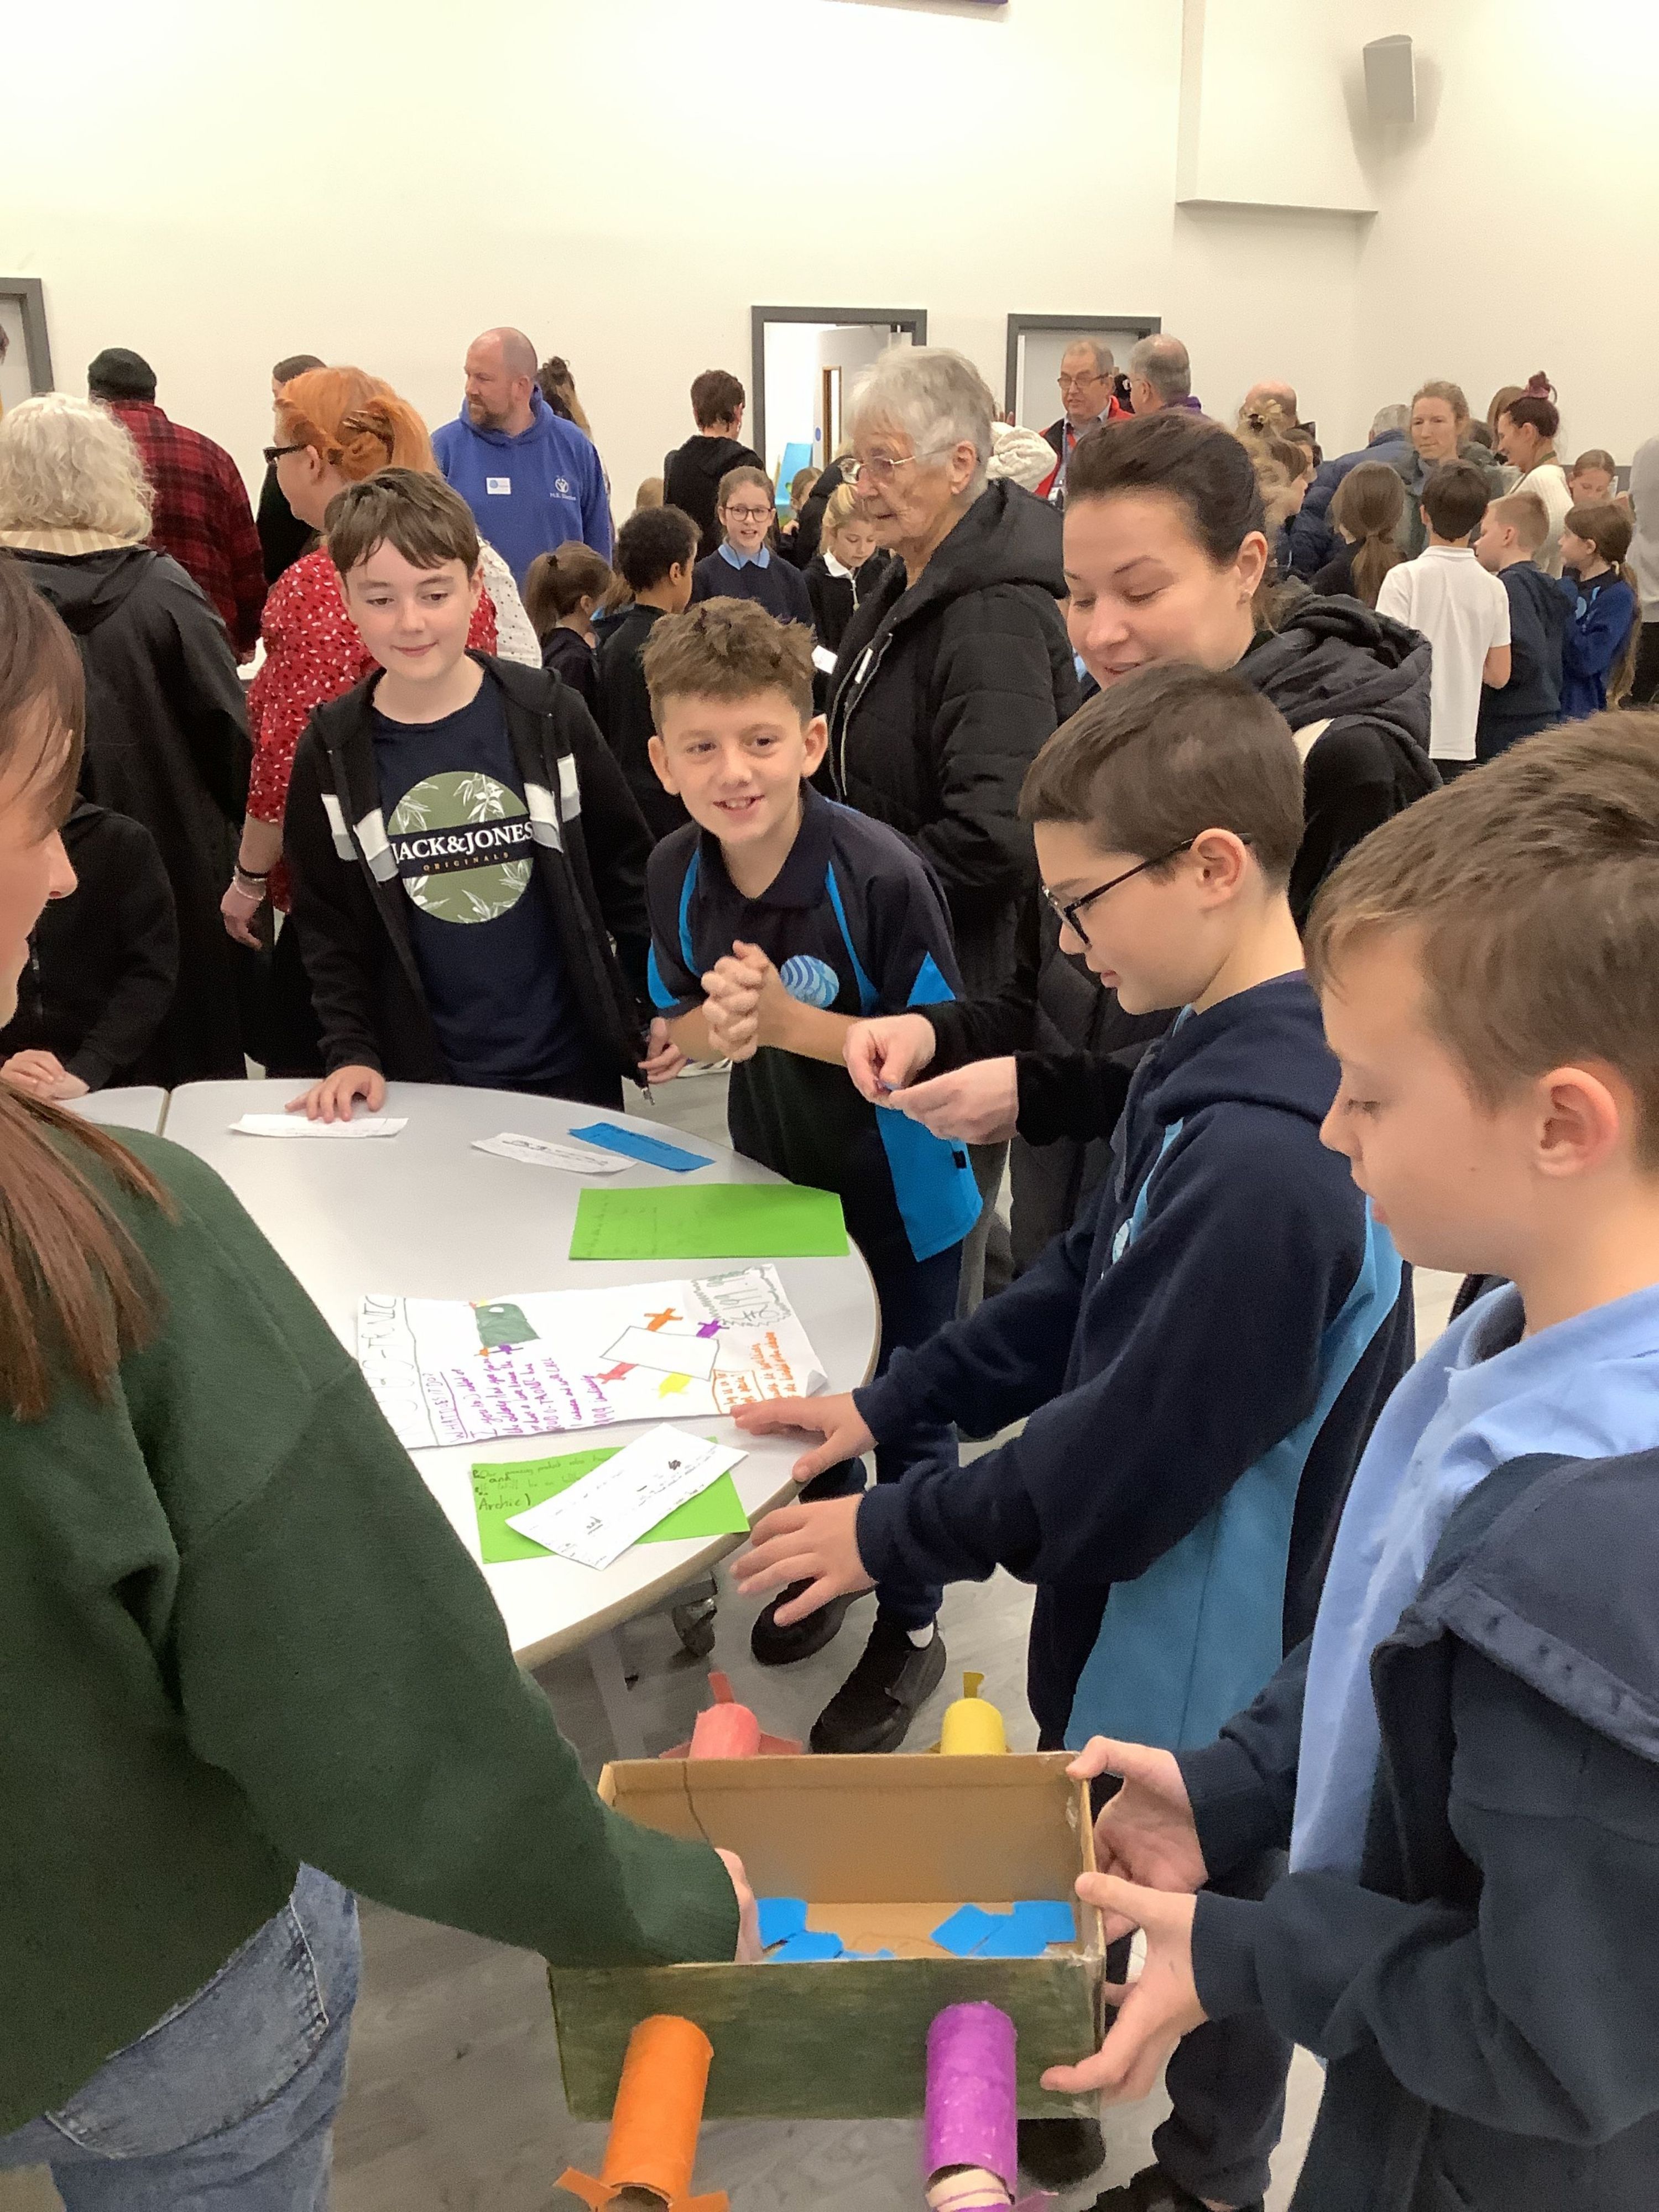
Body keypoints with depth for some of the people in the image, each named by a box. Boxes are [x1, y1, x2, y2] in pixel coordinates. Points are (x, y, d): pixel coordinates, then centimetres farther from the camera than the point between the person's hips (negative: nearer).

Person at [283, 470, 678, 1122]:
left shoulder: (547, 716, -6)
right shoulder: (331, 755, -4)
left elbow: (626, 868, 2)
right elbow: (328, 928, 1)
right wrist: (350, 1053, -8)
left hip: (571, 1067, 0)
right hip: (423, 1081, 0)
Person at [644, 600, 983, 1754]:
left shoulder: (880, 875, -28)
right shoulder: (676, 873, -10)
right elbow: (677, 1026, 2)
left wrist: (789, 1020, -32)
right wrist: (717, 1025, -23)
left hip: (900, 1191, -5)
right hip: (774, 1176, 5)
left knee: (905, 1409, 13)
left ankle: (909, 1628, 35)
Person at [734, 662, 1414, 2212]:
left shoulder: (1261, 1156, -35)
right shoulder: (1215, 1064, -3)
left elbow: (1127, 1458, -28)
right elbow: (1085, 1284, 7)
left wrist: (892, 1532, -15)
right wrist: (890, 1404, 3)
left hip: (1211, 1648, -9)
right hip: (1137, 1597, 9)